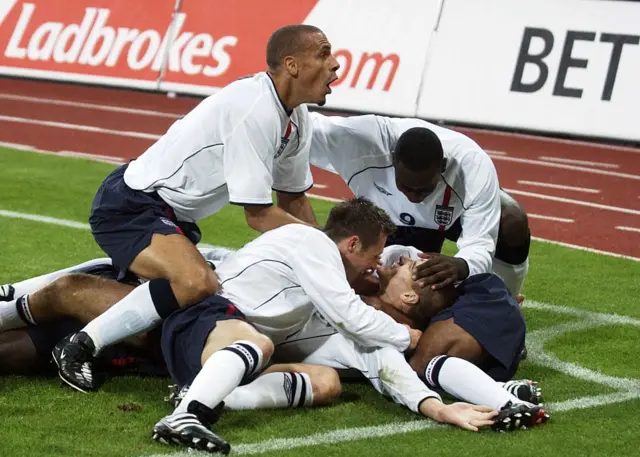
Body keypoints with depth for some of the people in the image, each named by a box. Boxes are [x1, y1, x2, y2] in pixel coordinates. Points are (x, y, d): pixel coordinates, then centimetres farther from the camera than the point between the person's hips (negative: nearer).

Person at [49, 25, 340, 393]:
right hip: (130, 207, -11)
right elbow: (258, 214, -23)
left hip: (173, 215, 11)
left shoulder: (298, 120, 4)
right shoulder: (255, 111, -25)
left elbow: (293, 199, 14)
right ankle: (80, 347, -18)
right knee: (198, 284, -33)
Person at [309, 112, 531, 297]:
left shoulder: (474, 165, -42)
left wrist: (461, 266, -67)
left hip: (456, 212, -1)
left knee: (513, 222, -30)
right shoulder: (362, 138, -44)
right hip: (392, 220, 1)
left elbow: (480, 244, -45)